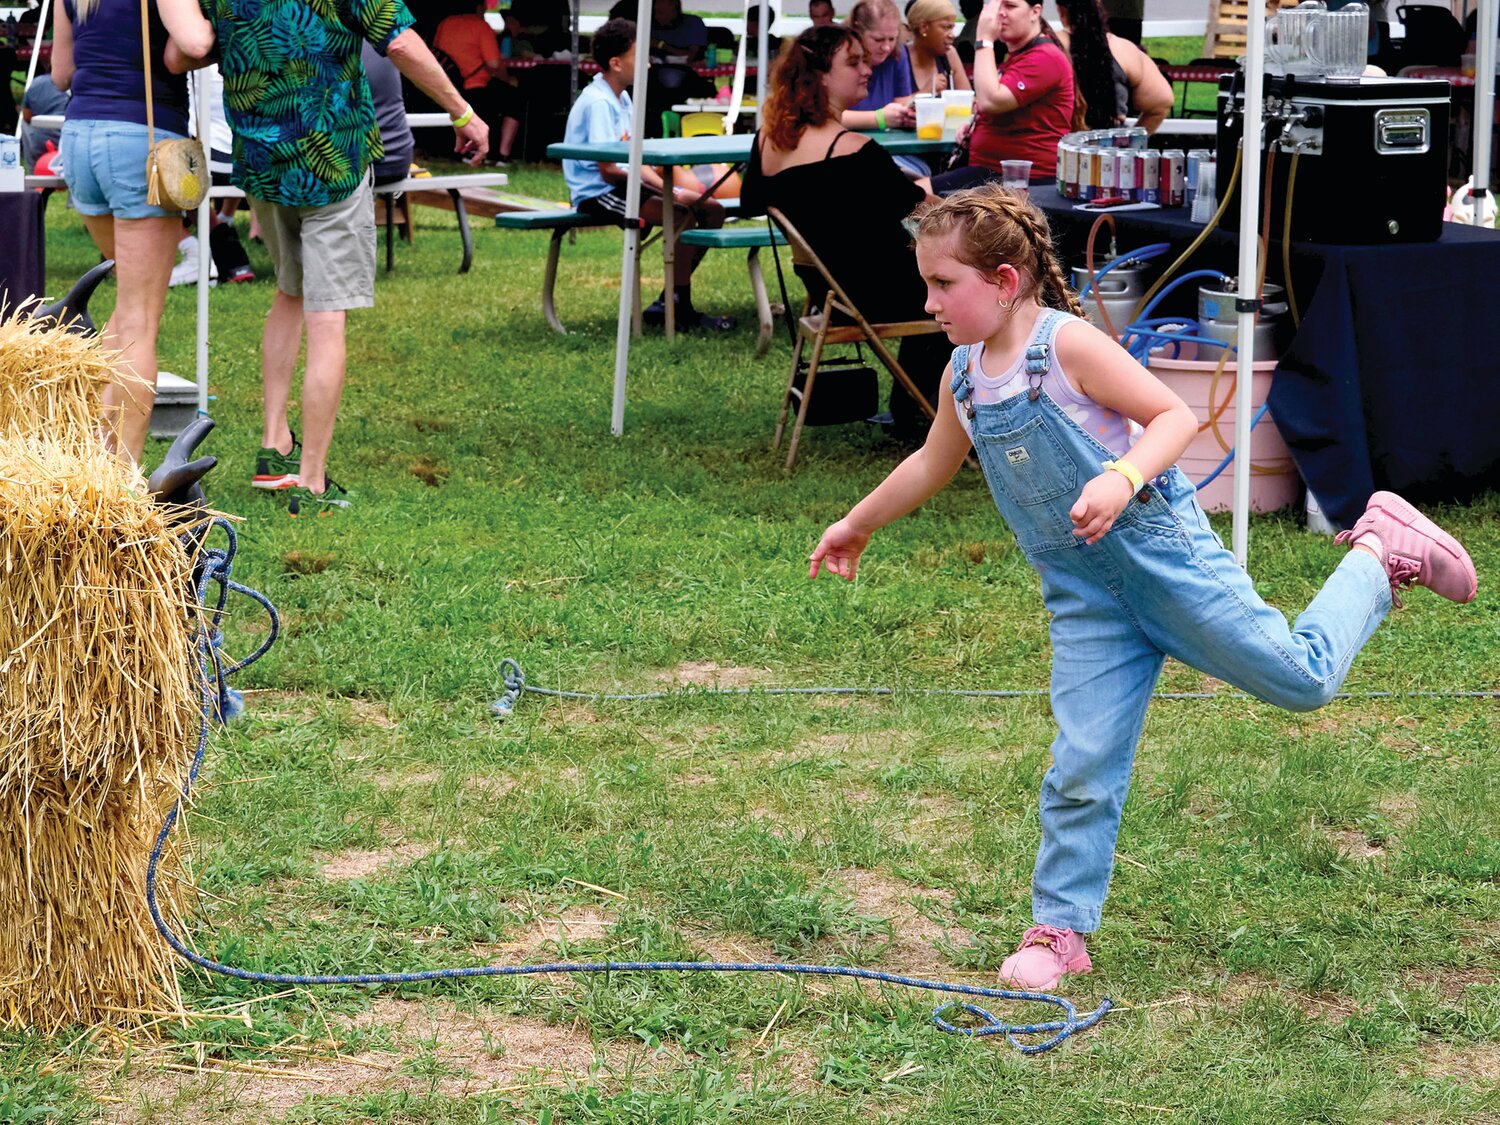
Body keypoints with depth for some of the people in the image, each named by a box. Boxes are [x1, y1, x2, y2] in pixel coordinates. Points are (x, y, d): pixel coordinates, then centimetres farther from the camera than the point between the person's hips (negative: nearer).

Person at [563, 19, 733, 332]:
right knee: (681, 215, -29)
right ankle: (682, 311, -17)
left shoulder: (621, 99, 14)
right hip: (597, 193, -10)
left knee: (712, 210, 2)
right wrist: (671, 193, -22)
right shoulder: (598, 103, -17)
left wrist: (667, 188, -3)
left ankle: (667, 303, 3)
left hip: (621, 186, 10)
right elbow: (608, 171, -22)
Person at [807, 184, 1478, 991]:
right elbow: (933, 464, 26)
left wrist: (1122, 478, -36)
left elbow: (1175, 417, -18)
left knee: (1299, 676, -1)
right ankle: (1060, 930, 9)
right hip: (1083, 596, 5)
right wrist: (858, 525, 34)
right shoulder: (964, 376, 6)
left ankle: (1380, 552, 23)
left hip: (1159, 550, -5)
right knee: (1083, 766, 0)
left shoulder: (1066, 344, -15)